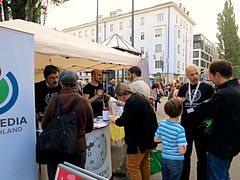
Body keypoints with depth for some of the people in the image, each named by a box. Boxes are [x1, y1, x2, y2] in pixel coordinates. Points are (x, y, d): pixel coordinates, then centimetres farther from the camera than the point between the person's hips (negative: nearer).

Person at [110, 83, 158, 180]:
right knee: (145, 164, 22)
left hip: (138, 140, -10)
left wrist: (114, 120, -4)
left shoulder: (132, 102, -24)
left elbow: (123, 120, -21)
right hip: (147, 137, 10)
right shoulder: (140, 98, 6)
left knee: (132, 166, 3)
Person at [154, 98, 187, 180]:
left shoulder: (162, 123, -9)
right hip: (176, 161, -4)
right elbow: (182, 151, -23)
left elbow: (155, 139, 1)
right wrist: (184, 144, -4)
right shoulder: (180, 129, -24)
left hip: (164, 158, 5)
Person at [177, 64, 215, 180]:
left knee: (202, 156, 14)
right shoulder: (183, 88, 5)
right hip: (186, 126, 3)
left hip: (201, 127, -2)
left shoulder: (207, 88, -5)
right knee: (185, 155, 16)